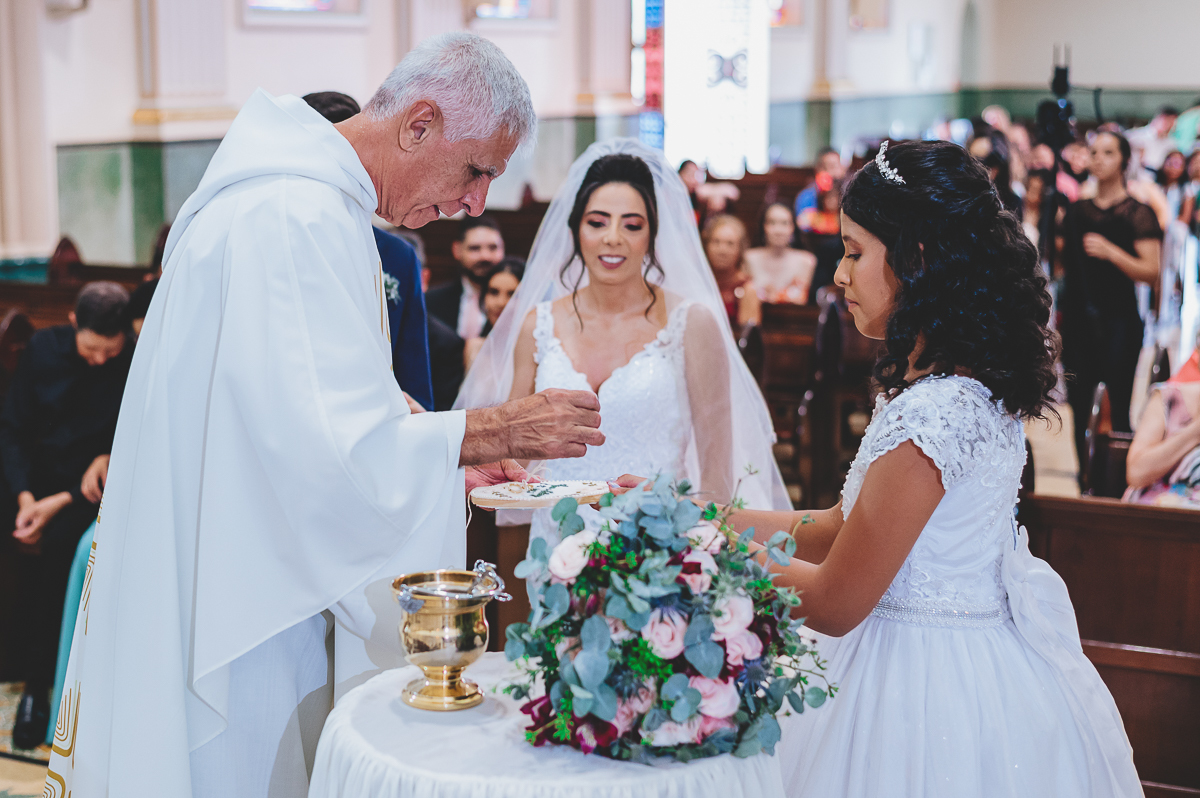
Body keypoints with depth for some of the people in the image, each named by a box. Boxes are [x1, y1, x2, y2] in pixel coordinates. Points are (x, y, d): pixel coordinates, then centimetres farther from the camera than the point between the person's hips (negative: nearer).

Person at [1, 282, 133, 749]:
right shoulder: (43, 350, -3)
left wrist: (62, 501, -17)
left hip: (96, 483, -3)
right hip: (39, 477, 3)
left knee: (54, 544, -23)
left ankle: (38, 686, -13)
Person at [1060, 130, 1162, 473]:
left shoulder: (1137, 213, -1)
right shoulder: (1077, 210, 14)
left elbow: (1151, 272, -9)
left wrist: (1110, 251, -20)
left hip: (1118, 320, -5)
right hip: (1077, 317, 5)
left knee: (1119, 411, -9)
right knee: (1079, 406, 5)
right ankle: (1085, 480, 14)